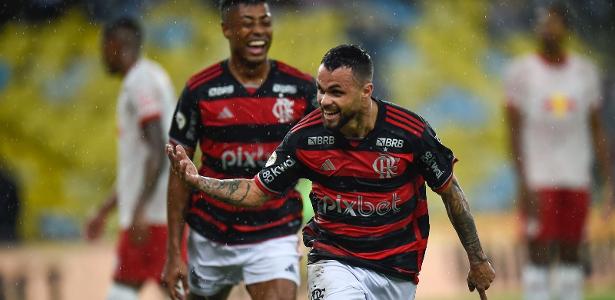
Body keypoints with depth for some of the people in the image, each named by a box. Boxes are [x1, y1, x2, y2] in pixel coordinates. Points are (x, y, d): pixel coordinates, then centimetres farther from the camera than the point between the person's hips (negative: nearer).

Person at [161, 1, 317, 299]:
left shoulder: (301, 88, -3)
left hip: (275, 237, -1)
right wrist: (174, 253, -5)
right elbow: (180, 176, -1)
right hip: (211, 237, 1)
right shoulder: (200, 91, -6)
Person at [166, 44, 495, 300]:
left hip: (397, 272, 1)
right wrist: (196, 179, -12)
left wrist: (478, 260, 6)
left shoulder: (411, 132, -14)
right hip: (333, 259, -1)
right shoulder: (305, 136, -10)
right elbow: (257, 192, 2)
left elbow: (451, 192, 0)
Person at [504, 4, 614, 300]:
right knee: (540, 253, -7)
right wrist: (524, 183, -12)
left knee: (571, 253, 6)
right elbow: (515, 130, -4)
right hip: (539, 178, -3)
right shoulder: (521, 72, -2)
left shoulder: (585, 72, 8)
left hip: (576, 177, 3)